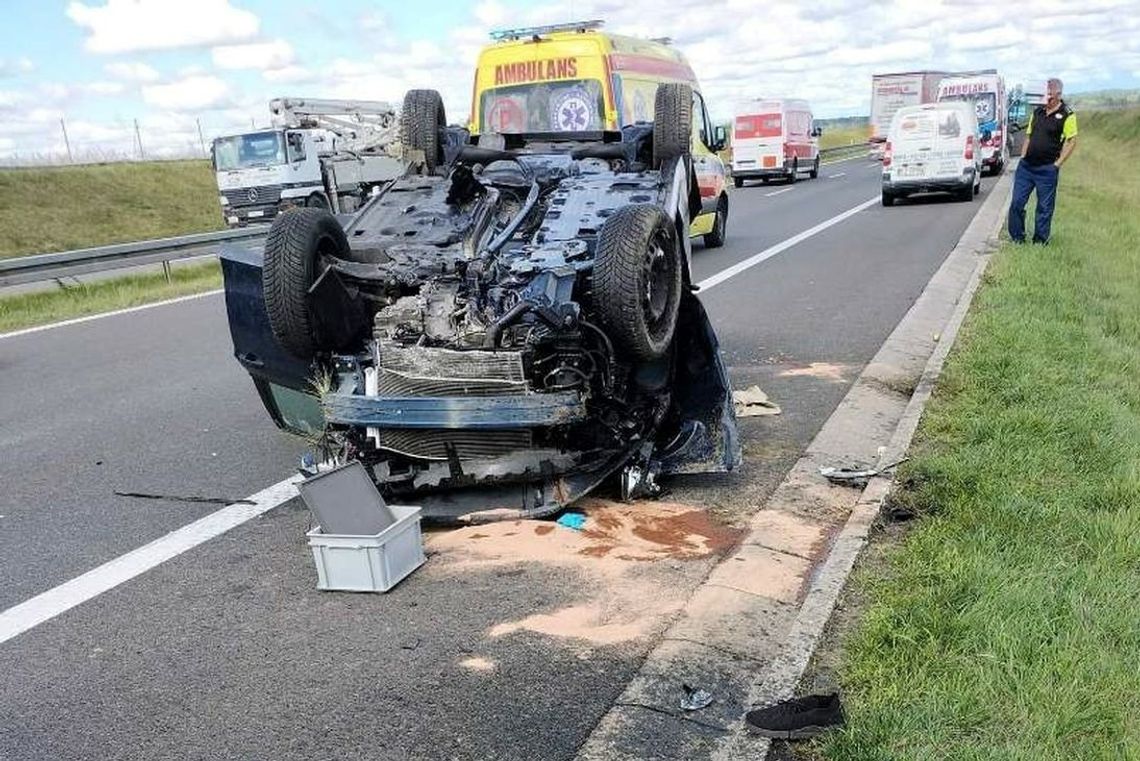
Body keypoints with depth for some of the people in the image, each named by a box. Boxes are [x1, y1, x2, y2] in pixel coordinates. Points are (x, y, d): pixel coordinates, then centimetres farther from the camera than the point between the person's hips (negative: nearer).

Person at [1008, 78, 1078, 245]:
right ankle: (1017, 238, 15)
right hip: (1026, 166, 5)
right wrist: (1023, 157, 9)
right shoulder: (1037, 112, 11)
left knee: (1044, 207, 3)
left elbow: (1072, 141, -7)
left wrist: (1057, 164, -11)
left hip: (1047, 169, -5)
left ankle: (1040, 242, 12)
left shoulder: (1067, 115, -7)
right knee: (1017, 203, 4)